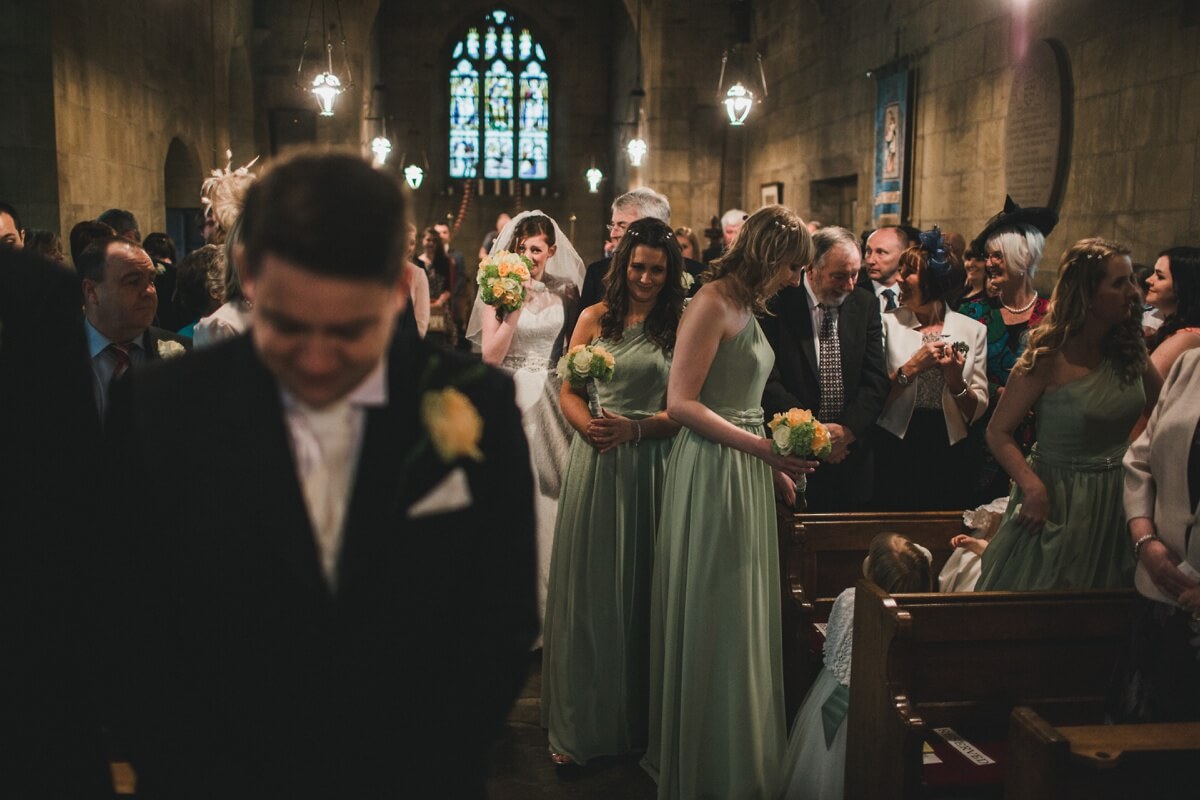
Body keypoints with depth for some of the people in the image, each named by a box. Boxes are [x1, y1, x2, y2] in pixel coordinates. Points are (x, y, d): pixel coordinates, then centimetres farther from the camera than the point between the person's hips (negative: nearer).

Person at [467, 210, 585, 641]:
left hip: (553, 399, 2)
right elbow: (490, 355, -9)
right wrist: (516, 306, -15)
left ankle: (554, 602, 21)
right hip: (512, 400, -2)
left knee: (553, 491, 5)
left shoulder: (566, 290, 6)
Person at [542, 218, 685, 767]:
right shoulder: (594, 318, 6)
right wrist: (591, 427, -15)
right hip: (596, 460, 1)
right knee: (588, 586, 7)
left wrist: (635, 427, -18)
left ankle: (636, 718, 26)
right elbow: (569, 392, 4)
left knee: (640, 590, 9)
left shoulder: (681, 325, 1)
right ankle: (579, 723, 20)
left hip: (651, 467, -1)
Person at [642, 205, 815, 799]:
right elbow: (681, 403, -19)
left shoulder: (747, 305, 15)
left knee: (743, 618, 15)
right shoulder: (713, 303, -13)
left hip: (745, 469, 9)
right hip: (711, 473, -9)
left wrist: (772, 460, 9)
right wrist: (760, 447, -21)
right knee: (712, 621, 2)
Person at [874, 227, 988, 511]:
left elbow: (977, 411, 2)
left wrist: (956, 379, -15)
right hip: (897, 451, -1)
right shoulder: (889, 322, -1)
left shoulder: (972, 330, 3)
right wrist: (911, 368, -18)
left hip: (950, 453, 1)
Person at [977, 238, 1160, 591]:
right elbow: (998, 432, -15)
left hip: (1117, 497, 5)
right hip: (1056, 498, -5)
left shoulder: (1130, 349, 2)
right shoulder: (1049, 358, -15)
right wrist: (1032, 486, -27)